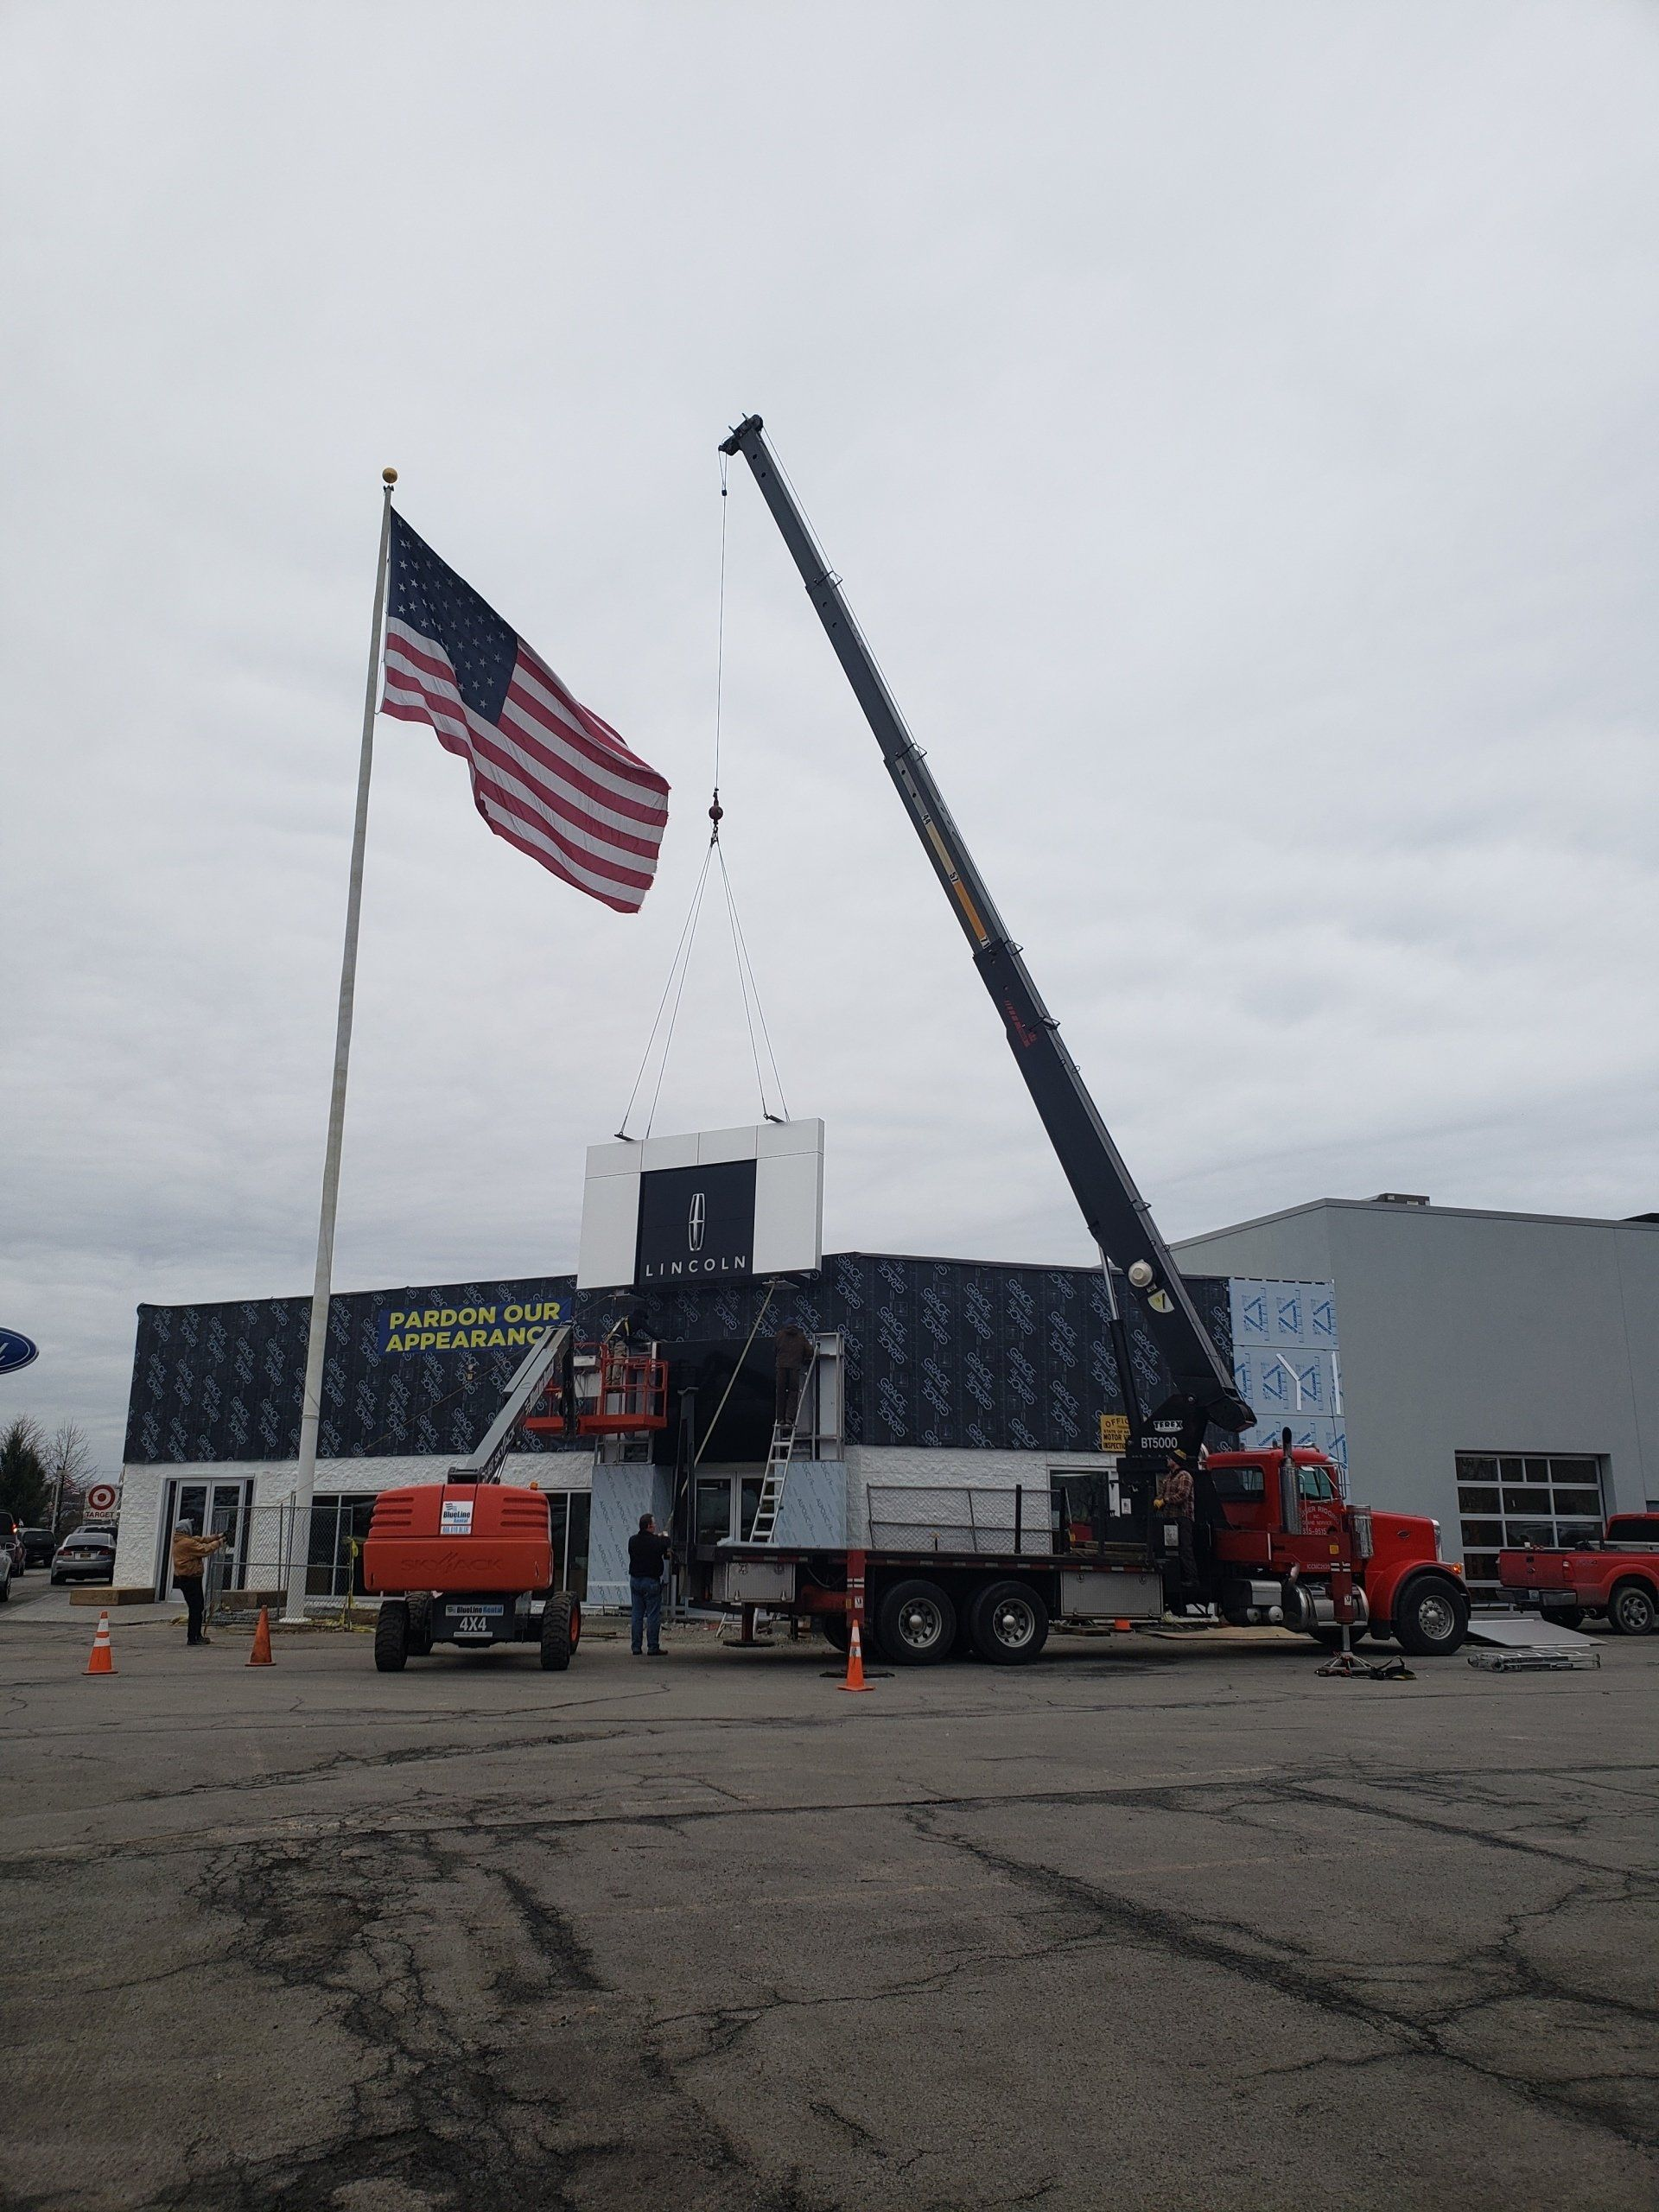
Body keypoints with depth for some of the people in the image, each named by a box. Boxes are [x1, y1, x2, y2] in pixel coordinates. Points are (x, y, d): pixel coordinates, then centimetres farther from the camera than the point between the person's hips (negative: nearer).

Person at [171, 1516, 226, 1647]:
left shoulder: (188, 1540, 13)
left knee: (197, 1607, 16)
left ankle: (197, 1636, 23)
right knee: (195, 1608, -7)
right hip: (190, 1579, -11)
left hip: (185, 1578, 11)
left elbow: (201, 1540, 18)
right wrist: (218, 1543, -6)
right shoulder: (187, 1543, -19)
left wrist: (217, 1537, 10)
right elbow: (204, 1549, -20)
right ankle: (193, 1638, -4)